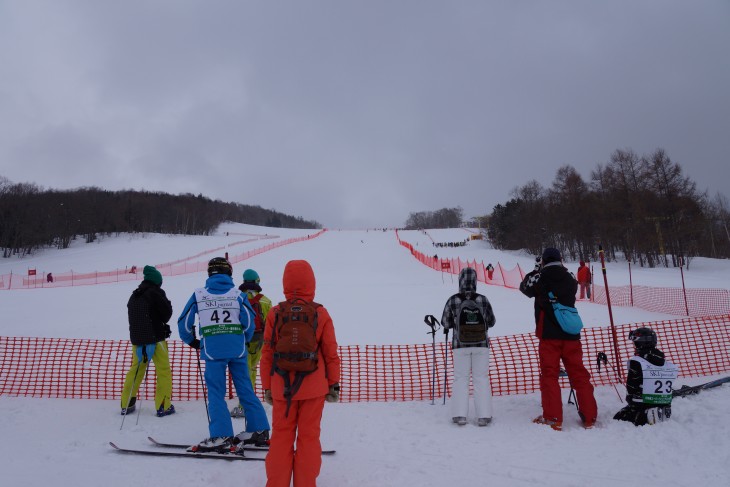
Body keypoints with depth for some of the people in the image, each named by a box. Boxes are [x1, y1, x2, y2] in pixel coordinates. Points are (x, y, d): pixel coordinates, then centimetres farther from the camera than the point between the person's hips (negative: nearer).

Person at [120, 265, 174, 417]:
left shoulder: (134, 296, 10)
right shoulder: (156, 293, -10)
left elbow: (132, 318, 14)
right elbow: (167, 312, -8)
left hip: (136, 338, 6)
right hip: (155, 337, -6)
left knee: (136, 369, 18)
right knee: (163, 370, 2)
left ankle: (126, 404, 20)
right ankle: (163, 406, 1)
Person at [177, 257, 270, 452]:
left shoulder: (198, 295, 4)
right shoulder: (238, 294, 4)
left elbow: (184, 323, 5)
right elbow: (249, 322, -3)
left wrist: (192, 342, 21)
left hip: (213, 350, -2)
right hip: (237, 349, 2)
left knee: (215, 392, 5)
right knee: (245, 389, 10)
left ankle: (221, 436, 1)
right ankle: (259, 430, 15)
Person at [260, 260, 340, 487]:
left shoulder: (275, 313, -5)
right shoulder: (320, 313, -6)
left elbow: (267, 353, 0)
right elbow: (331, 353, -2)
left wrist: (267, 387, 10)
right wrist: (334, 384, 9)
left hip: (282, 387, 1)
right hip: (313, 387, -1)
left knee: (281, 436, 12)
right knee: (309, 436, 10)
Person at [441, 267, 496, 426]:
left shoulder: (453, 301, -12)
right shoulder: (483, 300, -9)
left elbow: (445, 323, -2)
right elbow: (491, 322, 3)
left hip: (460, 345, -1)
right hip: (481, 344, 1)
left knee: (461, 378, 11)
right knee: (481, 378, 11)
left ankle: (459, 415, 7)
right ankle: (484, 415, 10)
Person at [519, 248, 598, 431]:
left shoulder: (540, 277, -4)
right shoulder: (570, 278, 6)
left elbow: (524, 287, 16)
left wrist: (536, 270, 27)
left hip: (549, 335, -3)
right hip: (570, 334, 4)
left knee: (549, 375, 1)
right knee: (579, 374, 9)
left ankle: (553, 418, -2)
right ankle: (590, 417, 12)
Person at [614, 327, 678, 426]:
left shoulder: (636, 362, -18)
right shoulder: (669, 365, 2)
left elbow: (631, 388, -12)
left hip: (641, 407, -7)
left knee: (618, 419, 8)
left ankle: (645, 417, -13)